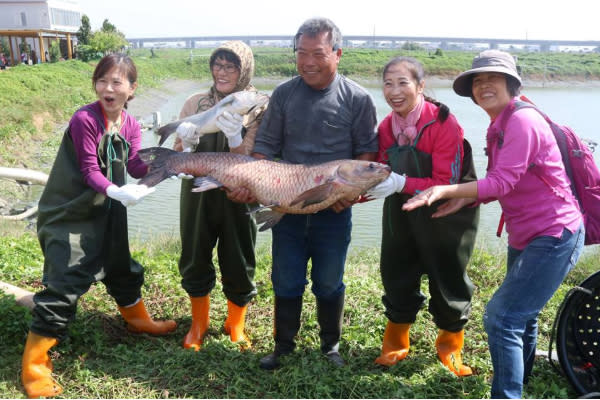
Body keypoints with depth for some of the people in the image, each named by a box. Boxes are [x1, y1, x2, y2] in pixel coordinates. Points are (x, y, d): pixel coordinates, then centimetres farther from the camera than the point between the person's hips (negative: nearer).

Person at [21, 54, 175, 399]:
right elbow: (89, 171, -23)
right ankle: (34, 365, 3)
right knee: (66, 283, -9)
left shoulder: (130, 125, 1)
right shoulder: (84, 120, -20)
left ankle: (138, 319, 47)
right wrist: (117, 192, -40)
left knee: (122, 267, 22)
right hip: (69, 214, -7)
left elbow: (135, 166, -9)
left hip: (107, 210, 7)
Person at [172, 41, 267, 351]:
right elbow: (177, 157, 3)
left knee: (238, 266, 8)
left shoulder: (256, 109, -7)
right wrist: (184, 142, -19)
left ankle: (236, 325, 34)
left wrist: (234, 136, -32)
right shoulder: (196, 103, 0)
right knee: (195, 260, 12)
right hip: (197, 194, 2)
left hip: (236, 197, -2)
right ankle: (198, 323, 36)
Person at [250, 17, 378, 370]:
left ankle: (331, 345, 32)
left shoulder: (357, 99, -5)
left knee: (329, 283, 12)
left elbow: (367, 151, -1)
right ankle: (284, 344, 30)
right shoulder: (284, 94, 1)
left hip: (334, 209, -2)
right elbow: (266, 146, 4)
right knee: (286, 282, 12)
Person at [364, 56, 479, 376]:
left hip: (446, 217, -5)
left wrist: (402, 183, -34)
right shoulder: (386, 127, -4)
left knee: (447, 280, 8)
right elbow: (384, 178, 2)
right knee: (396, 275, 12)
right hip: (401, 215, 5)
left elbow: (448, 184, -24)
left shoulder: (443, 123, -22)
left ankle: (450, 346, 33)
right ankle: (395, 343, 33)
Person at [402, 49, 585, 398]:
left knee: (502, 317, -13)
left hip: (554, 237, -10)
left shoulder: (522, 121, -20)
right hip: (525, 237, 10)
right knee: (521, 314, 25)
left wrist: (446, 191, -28)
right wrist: (467, 199, -5)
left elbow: (503, 182, -26)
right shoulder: (498, 127, 10)